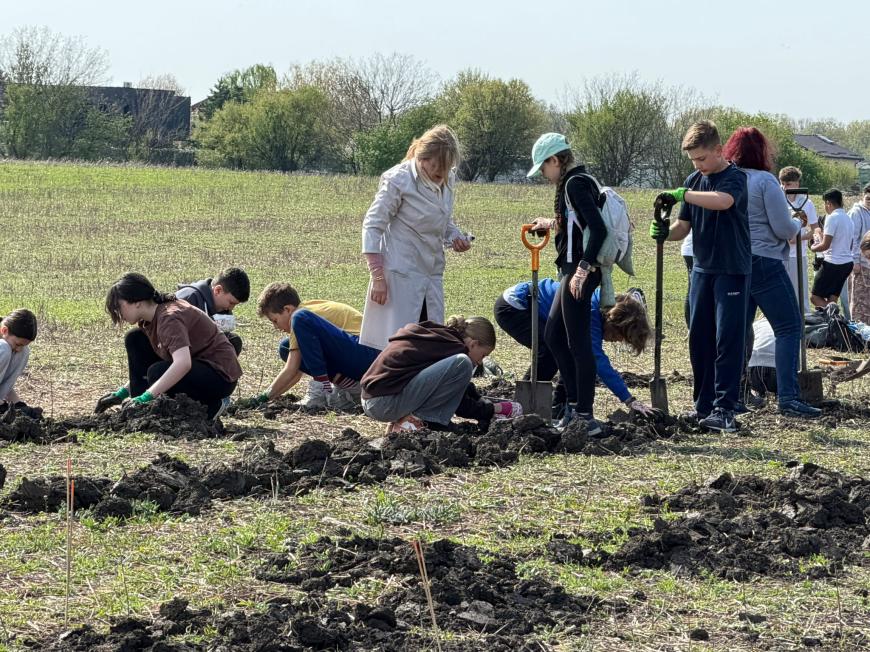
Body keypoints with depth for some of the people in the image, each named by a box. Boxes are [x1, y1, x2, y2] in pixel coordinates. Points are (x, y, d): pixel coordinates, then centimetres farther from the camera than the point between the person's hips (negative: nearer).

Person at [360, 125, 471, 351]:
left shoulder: (447, 181, 7)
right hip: (400, 274, -7)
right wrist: (377, 277, -15)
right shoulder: (398, 180, -12)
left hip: (432, 272, 7)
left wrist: (456, 238, -1)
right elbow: (372, 226, -10)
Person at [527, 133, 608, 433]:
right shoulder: (580, 181, 15)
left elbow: (598, 229, -24)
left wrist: (582, 269, -26)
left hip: (579, 271, -11)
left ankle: (586, 417, -4)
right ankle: (575, 403, 20)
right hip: (574, 270, 11)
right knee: (553, 335, 16)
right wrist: (552, 223, 36)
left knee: (578, 343, -7)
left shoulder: (574, 184, -14)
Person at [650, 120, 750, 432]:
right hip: (702, 268, 7)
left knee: (727, 339, -8)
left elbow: (723, 201, -33)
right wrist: (665, 232, -11)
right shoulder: (694, 181, 10)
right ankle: (703, 407, 15)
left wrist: (681, 194, -29)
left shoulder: (735, 177, -10)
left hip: (732, 269, -7)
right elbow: (684, 227, 10)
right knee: (699, 339, 7)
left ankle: (724, 409, -8)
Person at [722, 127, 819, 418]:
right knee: (789, 328, -4)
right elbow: (784, 229, -12)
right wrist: (798, 223, 12)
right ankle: (788, 397, -14)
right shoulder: (765, 181, -10)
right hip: (764, 263, -7)